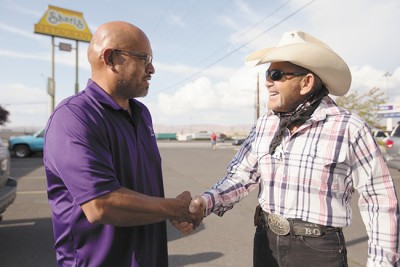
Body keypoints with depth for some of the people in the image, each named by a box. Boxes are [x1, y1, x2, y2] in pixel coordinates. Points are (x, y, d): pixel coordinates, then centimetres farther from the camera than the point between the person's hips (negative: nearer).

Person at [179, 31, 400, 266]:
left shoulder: (349, 129, -13)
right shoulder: (265, 124, 0)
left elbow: (380, 200, -7)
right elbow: (241, 176, -2)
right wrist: (205, 202, -18)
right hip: (266, 243, 5)